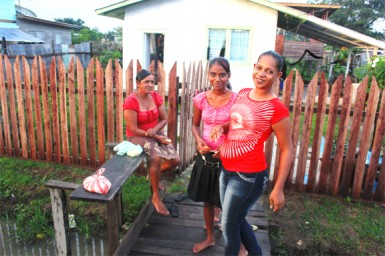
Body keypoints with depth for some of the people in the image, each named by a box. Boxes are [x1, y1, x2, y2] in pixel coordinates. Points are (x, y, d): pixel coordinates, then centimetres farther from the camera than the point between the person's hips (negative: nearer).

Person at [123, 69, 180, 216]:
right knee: (157, 157, -32)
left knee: (176, 160, -9)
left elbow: (164, 119, 3)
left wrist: (155, 130, -19)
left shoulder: (156, 96, -1)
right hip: (137, 136, -6)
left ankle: (154, 174, 22)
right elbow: (133, 129, -18)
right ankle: (156, 197, -13)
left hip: (156, 133, 6)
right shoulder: (131, 101, -17)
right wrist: (156, 137, -20)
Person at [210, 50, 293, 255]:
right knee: (237, 220, 24)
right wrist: (222, 127, -4)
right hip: (227, 169, 8)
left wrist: (278, 189, -12)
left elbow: (286, 150, -12)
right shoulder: (242, 94, 3)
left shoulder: (277, 109, -18)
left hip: (248, 175, -7)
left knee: (229, 225, 11)